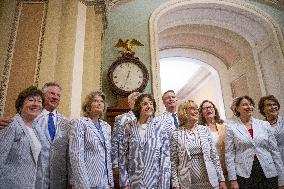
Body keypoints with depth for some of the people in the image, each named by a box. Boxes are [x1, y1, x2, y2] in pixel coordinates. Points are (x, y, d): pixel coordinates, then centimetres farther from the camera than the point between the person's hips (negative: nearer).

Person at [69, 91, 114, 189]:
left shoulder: (106, 127, 9)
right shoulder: (79, 123, -10)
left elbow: (108, 155, 12)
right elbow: (76, 155, -16)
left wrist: (110, 180, 8)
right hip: (88, 181, -6)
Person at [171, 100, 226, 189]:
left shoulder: (204, 129, 2)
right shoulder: (176, 134, -6)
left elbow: (214, 156, 4)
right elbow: (173, 162, -4)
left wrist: (221, 179, 3)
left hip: (210, 181, 3)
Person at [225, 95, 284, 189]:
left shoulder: (265, 124, 4)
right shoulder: (231, 127, -4)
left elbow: (274, 151, 5)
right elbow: (229, 154, -5)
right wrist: (233, 180, -8)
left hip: (269, 174, 3)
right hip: (244, 175, -2)